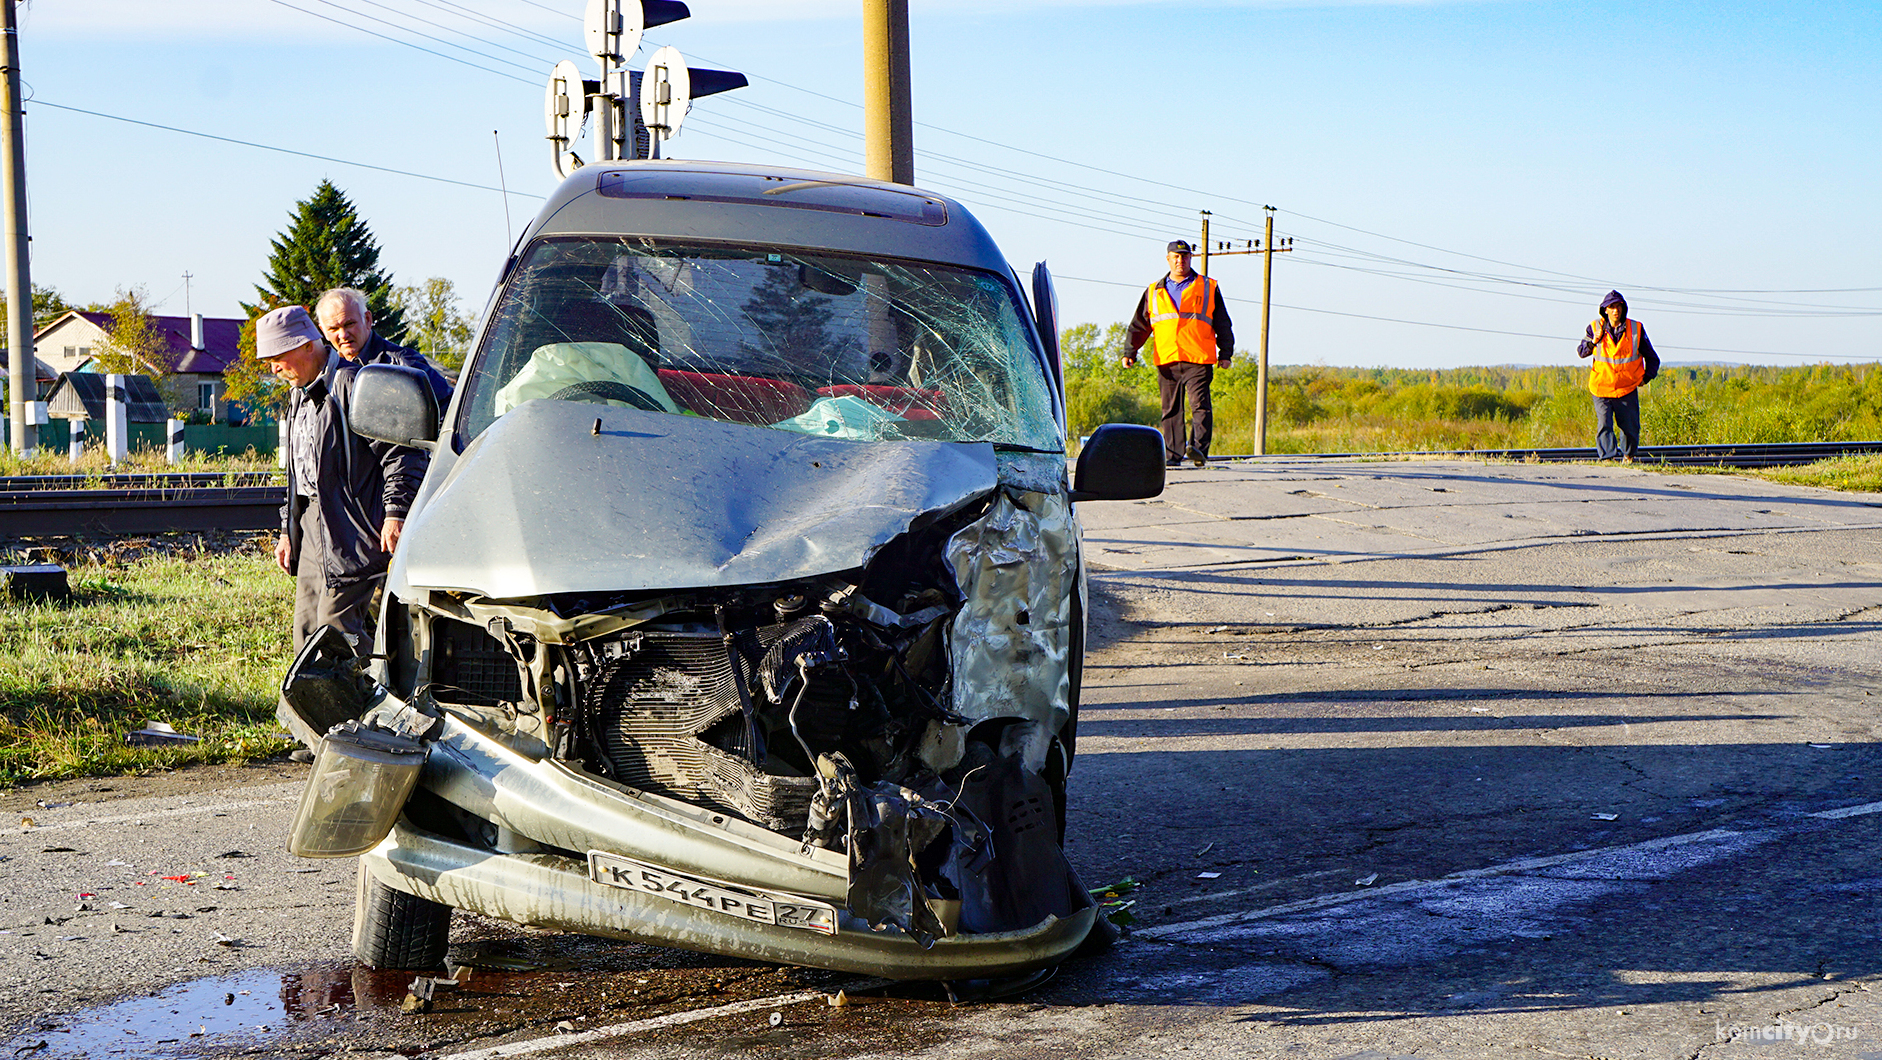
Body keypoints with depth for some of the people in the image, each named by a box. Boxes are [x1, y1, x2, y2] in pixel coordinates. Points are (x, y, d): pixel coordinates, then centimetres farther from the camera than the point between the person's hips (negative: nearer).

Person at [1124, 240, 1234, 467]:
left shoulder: (1208, 288, 12)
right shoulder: (1154, 292, 18)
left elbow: (1223, 325, 13)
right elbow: (1139, 325, 18)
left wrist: (1225, 353, 4)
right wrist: (1130, 352, 6)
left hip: (1198, 360, -2)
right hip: (1166, 361, 3)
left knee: (1200, 405, -16)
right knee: (1171, 410, 2)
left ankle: (1199, 448, -21)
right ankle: (1173, 455, 4)